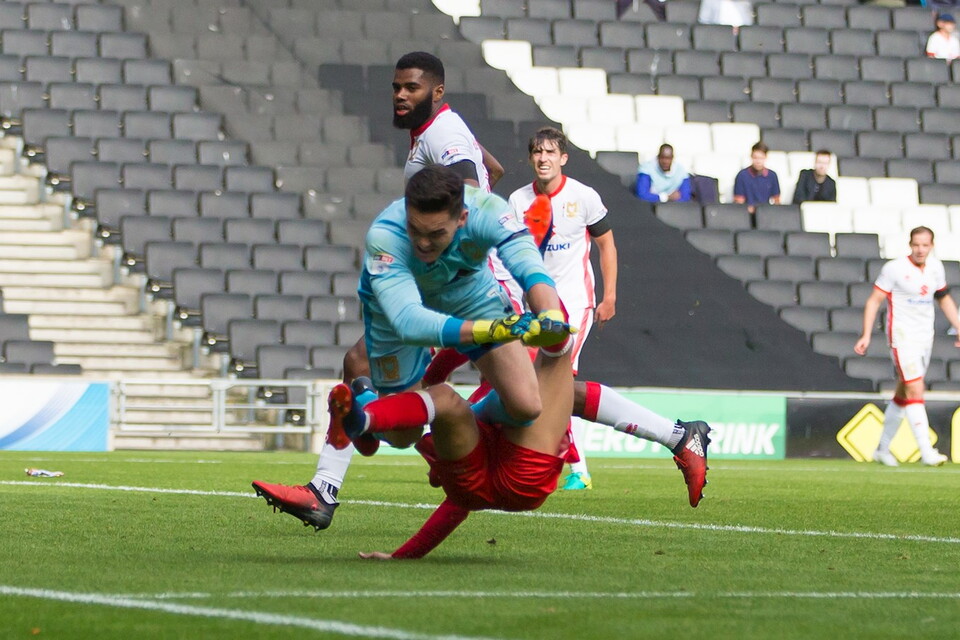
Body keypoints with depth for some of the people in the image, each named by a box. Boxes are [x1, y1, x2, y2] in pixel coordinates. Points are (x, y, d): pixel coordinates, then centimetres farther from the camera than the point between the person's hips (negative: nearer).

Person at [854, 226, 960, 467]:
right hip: (902, 336, -6)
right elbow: (874, 300, -8)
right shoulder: (894, 268, -11)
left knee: (903, 394, 13)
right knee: (915, 390, -17)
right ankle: (926, 452, -21)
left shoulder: (935, 267, 6)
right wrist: (866, 336, -14)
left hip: (925, 336, 6)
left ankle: (882, 448, 25)